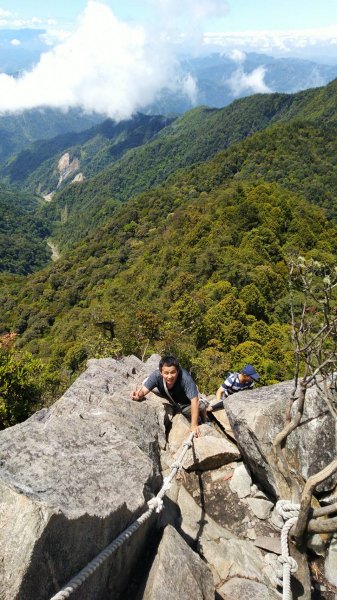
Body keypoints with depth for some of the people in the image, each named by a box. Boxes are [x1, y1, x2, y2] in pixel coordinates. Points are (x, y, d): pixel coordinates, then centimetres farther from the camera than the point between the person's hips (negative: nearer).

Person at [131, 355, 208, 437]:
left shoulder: (185, 377, -41)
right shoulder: (156, 375, -33)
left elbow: (194, 401, -40)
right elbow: (142, 391, -29)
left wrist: (194, 425, -41)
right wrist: (138, 395, -52)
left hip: (186, 404, -1)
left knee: (200, 405, -26)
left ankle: (205, 424, 10)